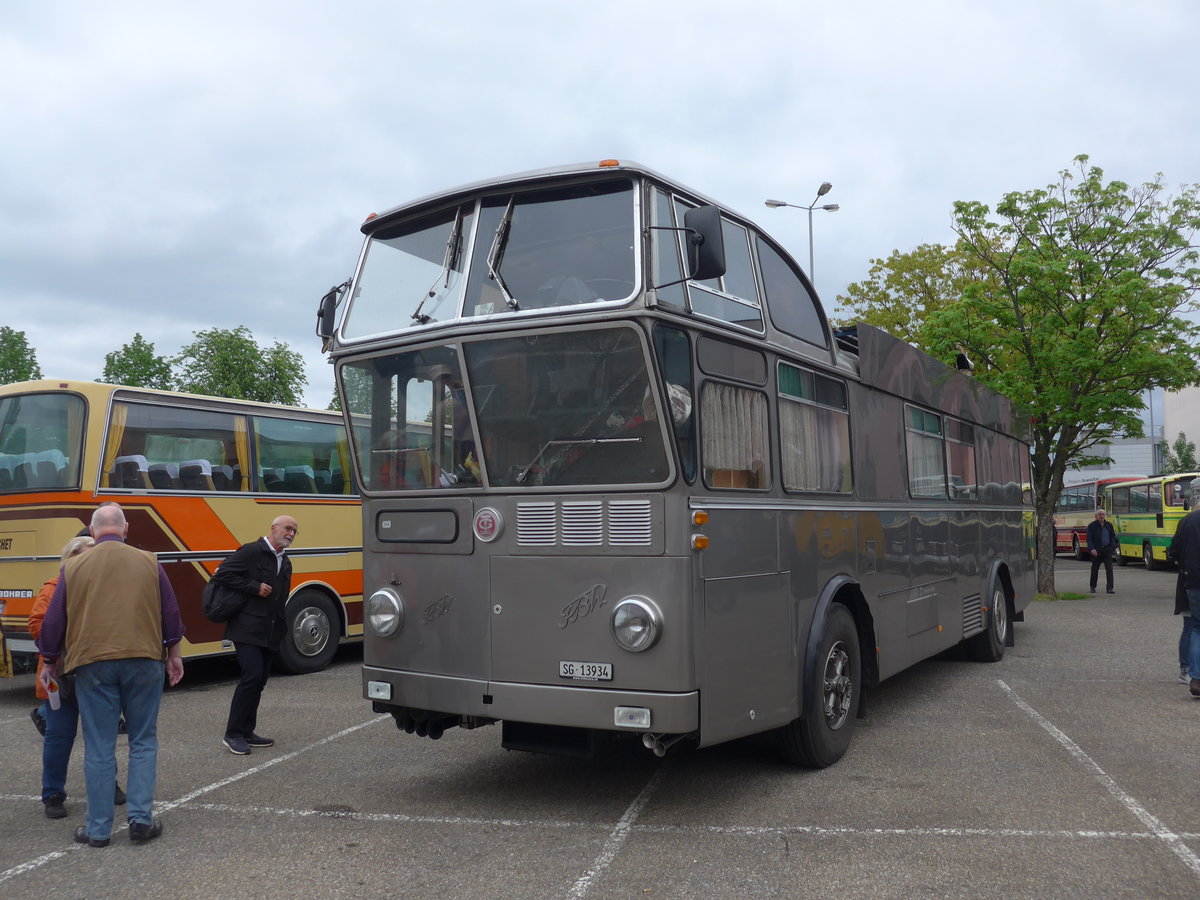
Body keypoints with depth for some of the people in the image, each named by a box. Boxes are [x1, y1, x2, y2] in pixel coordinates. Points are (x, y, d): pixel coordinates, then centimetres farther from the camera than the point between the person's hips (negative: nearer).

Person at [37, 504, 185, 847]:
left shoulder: (74, 567, 2)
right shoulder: (149, 563, 3)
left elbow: (54, 621, 6)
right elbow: (170, 613, 6)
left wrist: (50, 662, 20)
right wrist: (173, 654, 18)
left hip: (92, 663, 0)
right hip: (143, 660, 0)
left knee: (99, 749, 7)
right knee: (143, 742, 11)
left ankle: (98, 829, 13)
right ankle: (141, 818, 7)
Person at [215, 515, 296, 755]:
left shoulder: (286, 563, 18)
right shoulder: (251, 552, -8)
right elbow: (223, 574, -15)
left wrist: (280, 631, 16)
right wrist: (255, 587, -17)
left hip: (269, 634, 8)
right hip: (248, 629, -8)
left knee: (259, 680, 10)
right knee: (252, 675, -15)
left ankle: (246, 732, 19)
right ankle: (232, 734, -5)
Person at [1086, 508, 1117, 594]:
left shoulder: (1109, 525, 9)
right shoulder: (1092, 525, -3)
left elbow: (1113, 536, 12)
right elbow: (1089, 539, -9)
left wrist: (1112, 547, -3)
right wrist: (1092, 549, -21)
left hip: (1107, 549, 2)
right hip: (1096, 550, -2)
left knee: (1109, 569, -7)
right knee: (1095, 569, 10)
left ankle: (1109, 588, -8)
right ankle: (1093, 587, 24)